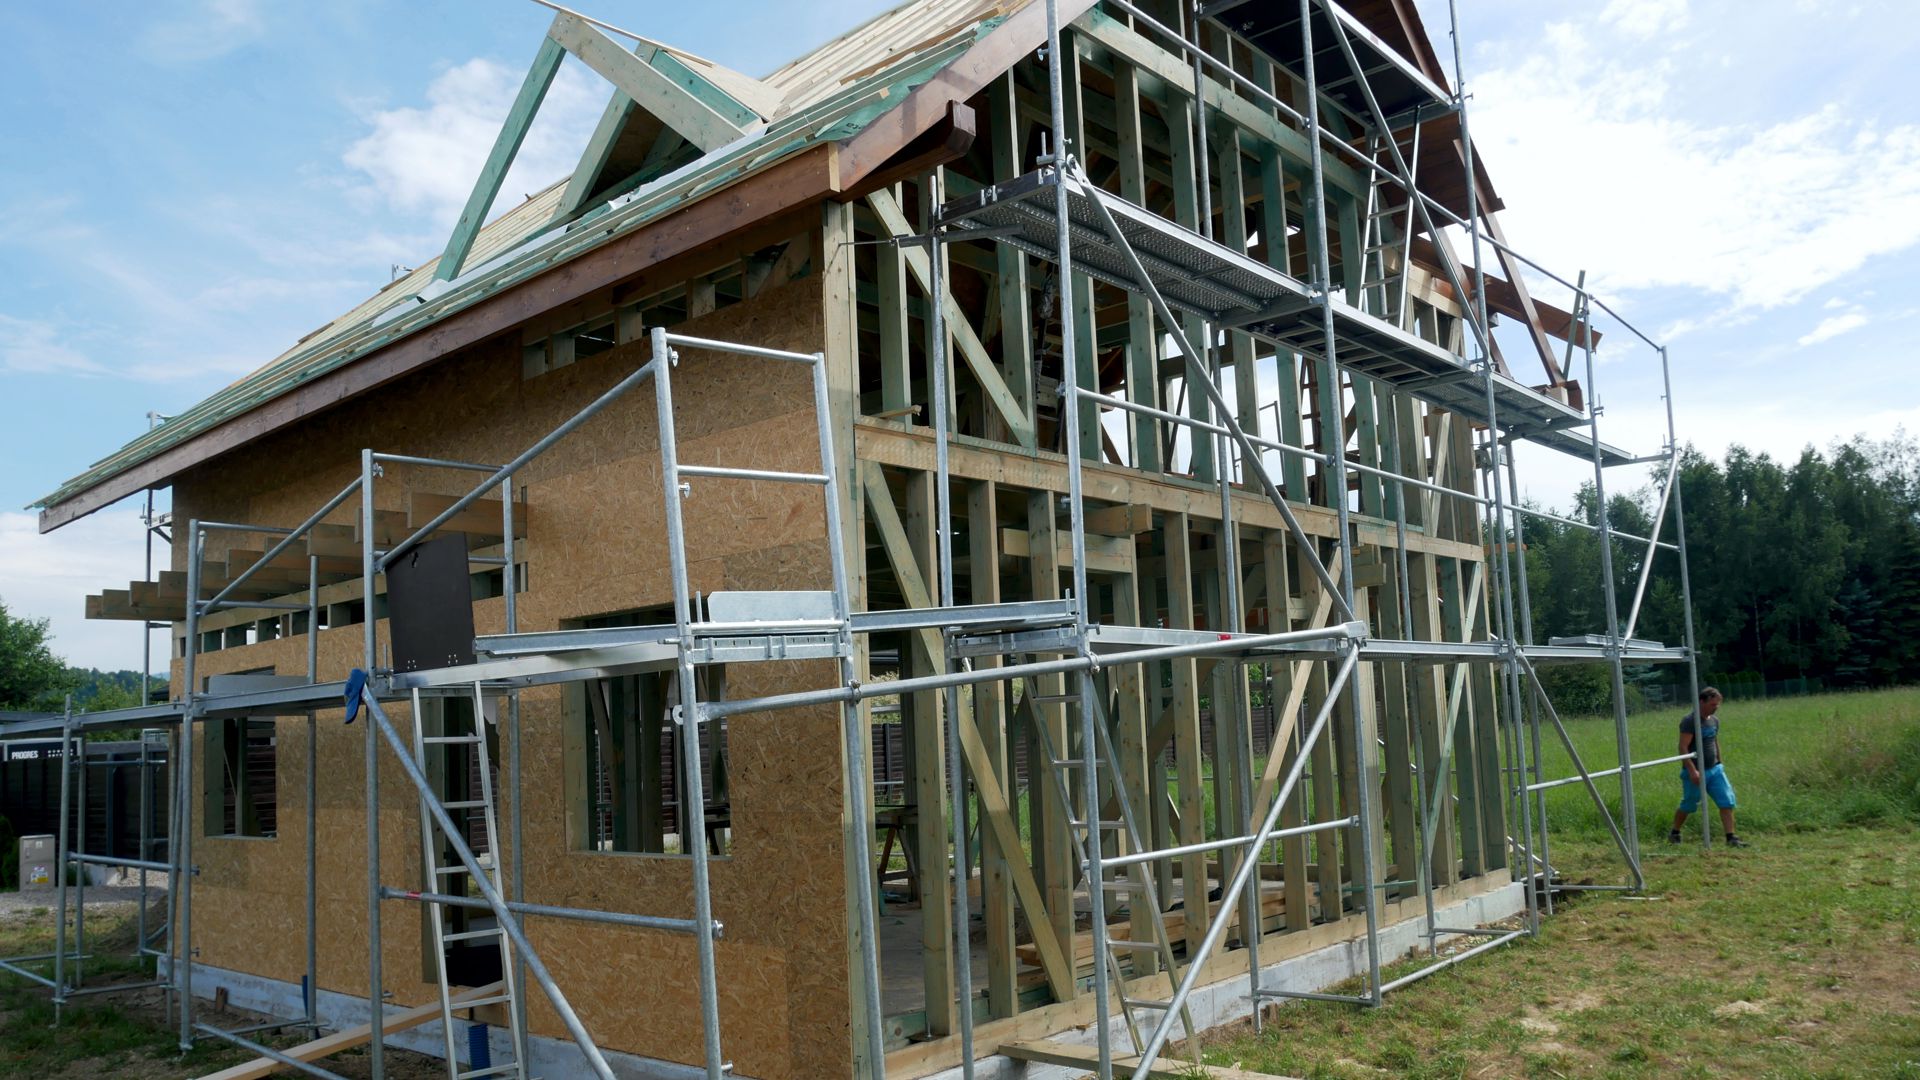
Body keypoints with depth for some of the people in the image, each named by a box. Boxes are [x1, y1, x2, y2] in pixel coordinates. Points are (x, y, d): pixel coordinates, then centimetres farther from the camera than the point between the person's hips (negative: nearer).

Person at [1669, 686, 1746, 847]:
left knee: (1727, 802, -5)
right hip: (1695, 772, -6)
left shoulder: (1714, 720, 9)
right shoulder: (1689, 721, -15)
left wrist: (1720, 764, 20)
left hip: (1715, 769, 7)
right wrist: (1692, 771, -26)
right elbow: (1683, 748, -20)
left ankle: (1731, 837, -2)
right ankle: (1674, 834, 25)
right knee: (1688, 806, 6)